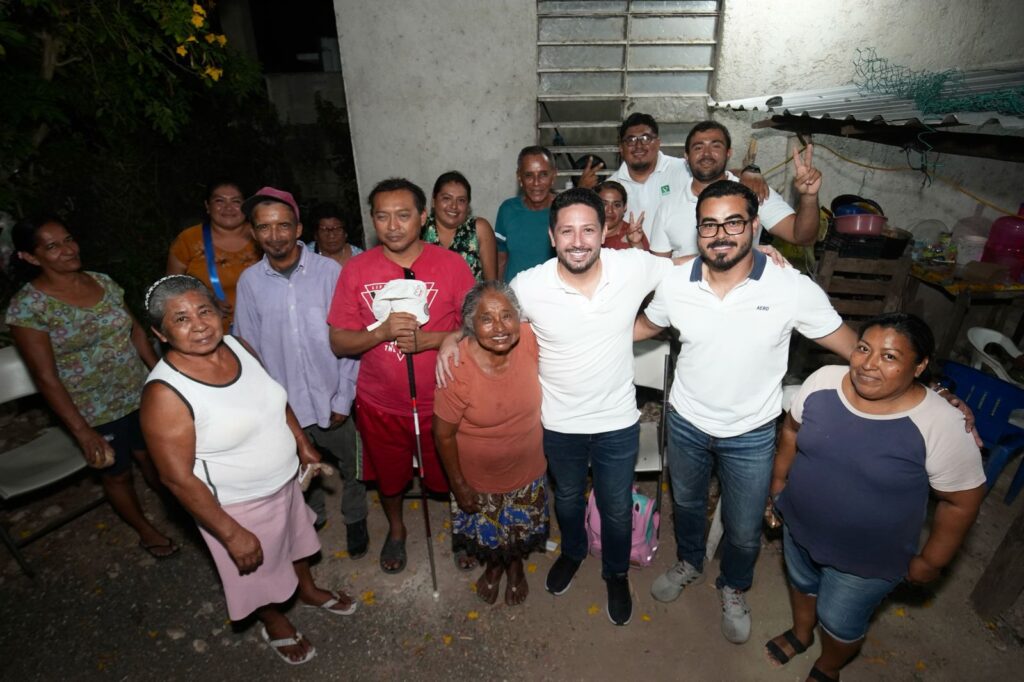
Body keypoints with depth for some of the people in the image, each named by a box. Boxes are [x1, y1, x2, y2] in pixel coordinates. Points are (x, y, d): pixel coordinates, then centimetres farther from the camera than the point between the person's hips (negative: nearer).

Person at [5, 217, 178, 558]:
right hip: (95, 412, -4)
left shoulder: (103, 282, -2)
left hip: (139, 394, 4)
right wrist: (82, 431, -19)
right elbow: (46, 377, -17)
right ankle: (145, 530, 40)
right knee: (116, 473, 17)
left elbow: (135, 330, 8)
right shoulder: (28, 306, -17)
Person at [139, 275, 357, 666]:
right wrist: (232, 533, -20)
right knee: (259, 572, 21)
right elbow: (178, 478, -24)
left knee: (294, 540, 30)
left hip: (285, 481, 6)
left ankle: (309, 590, 60)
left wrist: (302, 443, 10)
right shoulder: (166, 394, -29)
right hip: (239, 505, -6)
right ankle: (274, 624, 52)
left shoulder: (237, 347, -11)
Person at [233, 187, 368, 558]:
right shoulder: (249, 281, -6)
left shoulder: (329, 271, -13)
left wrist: (344, 399, -9)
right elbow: (250, 348, 1)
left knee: (351, 465, 18)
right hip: (284, 403, 2)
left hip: (331, 398, -1)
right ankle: (312, 517, 51)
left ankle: (355, 518, 45)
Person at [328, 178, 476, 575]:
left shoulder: (451, 265, -12)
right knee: (389, 477, 24)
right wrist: (382, 331, -25)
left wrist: (430, 338, -24)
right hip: (379, 404, 2)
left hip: (441, 401, -1)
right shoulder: (356, 270, -8)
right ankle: (396, 530, 55)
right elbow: (338, 342, -7)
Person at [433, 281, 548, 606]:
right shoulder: (457, 370, -32)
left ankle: (515, 565, 62)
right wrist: (458, 485, -9)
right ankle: (493, 565, 61)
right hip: (478, 477, -2)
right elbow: (444, 435, -18)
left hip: (528, 469, 3)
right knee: (486, 534, 27)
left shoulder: (529, 339, -24)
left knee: (522, 530, 29)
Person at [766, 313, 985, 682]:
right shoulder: (823, 381, -17)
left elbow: (961, 501, -13)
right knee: (801, 583, 29)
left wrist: (930, 561, -6)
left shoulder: (942, 426, -27)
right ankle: (801, 633, 60)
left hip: (867, 558, -3)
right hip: (799, 526, 4)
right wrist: (779, 481, 7)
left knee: (841, 622, 20)